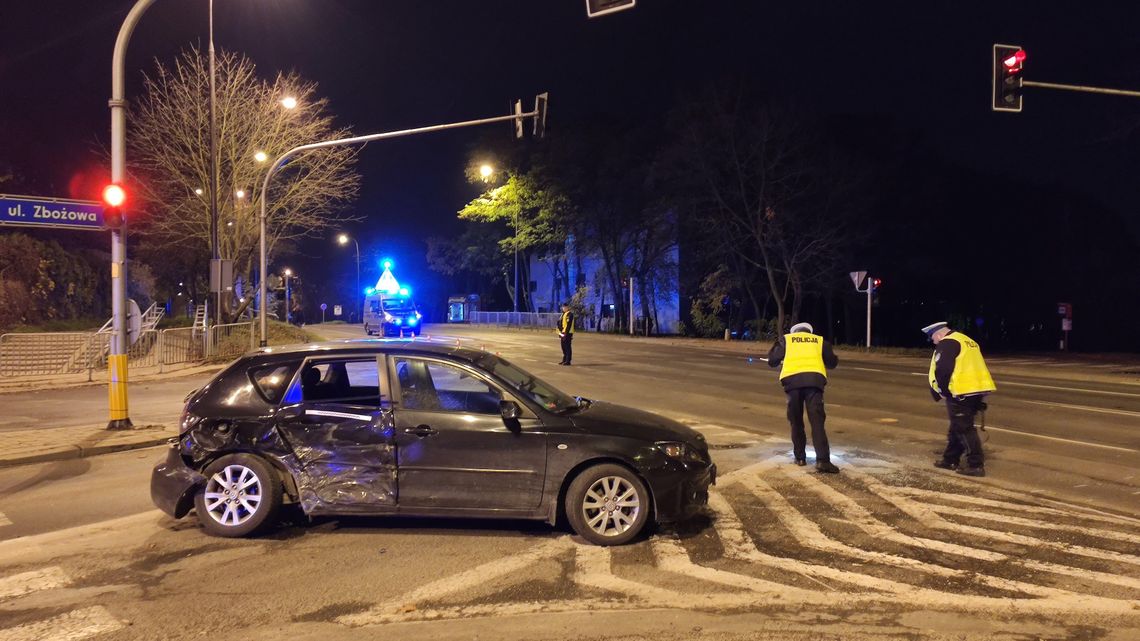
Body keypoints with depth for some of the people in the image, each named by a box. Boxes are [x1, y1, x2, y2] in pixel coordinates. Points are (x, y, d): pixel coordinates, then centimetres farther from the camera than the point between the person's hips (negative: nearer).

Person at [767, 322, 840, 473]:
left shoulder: (786, 339, 22)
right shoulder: (819, 340, 24)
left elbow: (772, 361, 15)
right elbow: (832, 362, 24)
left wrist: (783, 362, 37)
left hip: (793, 380, 0)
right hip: (814, 380, 0)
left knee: (796, 421, 13)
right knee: (817, 421, -5)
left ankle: (800, 457, 18)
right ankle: (823, 460, -15)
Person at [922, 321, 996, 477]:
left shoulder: (947, 343, -10)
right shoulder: (966, 342, 22)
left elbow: (942, 370, -19)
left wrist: (939, 390, -4)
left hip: (962, 392, -10)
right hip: (976, 389, 10)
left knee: (964, 429, -4)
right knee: (957, 427, 18)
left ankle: (976, 465, -4)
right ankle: (950, 459, 26)